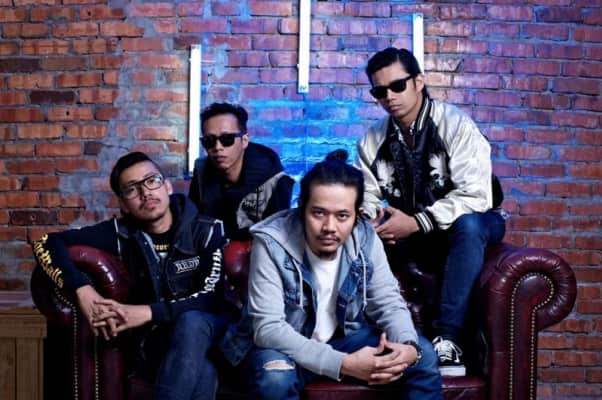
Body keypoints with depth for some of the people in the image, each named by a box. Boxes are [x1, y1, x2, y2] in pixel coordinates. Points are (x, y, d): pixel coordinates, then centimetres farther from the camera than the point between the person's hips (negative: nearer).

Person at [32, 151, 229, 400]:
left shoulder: (207, 230, -6)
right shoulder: (122, 233, -1)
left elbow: (214, 296, -17)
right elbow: (47, 243, -2)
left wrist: (149, 312, -26)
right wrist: (82, 289, -19)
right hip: (156, 337, 0)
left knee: (191, 323, -37)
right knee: (201, 372, -35)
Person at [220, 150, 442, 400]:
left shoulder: (366, 239, -13)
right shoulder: (272, 243, -27)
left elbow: (388, 302, -4)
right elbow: (268, 328, -30)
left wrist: (408, 346, -28)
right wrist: (342, 364, -38)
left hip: (344, 337, 5)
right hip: (282, 344, -4)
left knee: (423, 355, -7)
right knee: (275, 377, -37)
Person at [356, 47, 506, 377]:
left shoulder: (455, 125, -17)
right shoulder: (373, 140, 0)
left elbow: (475, 196, -26)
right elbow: (367, 196, -1)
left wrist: (417, 222, -31)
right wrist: (372, 218, -25)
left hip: (471, 224, -4)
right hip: (412, 235, 4)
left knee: (467, 224, -39)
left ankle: (447, 338, -36)